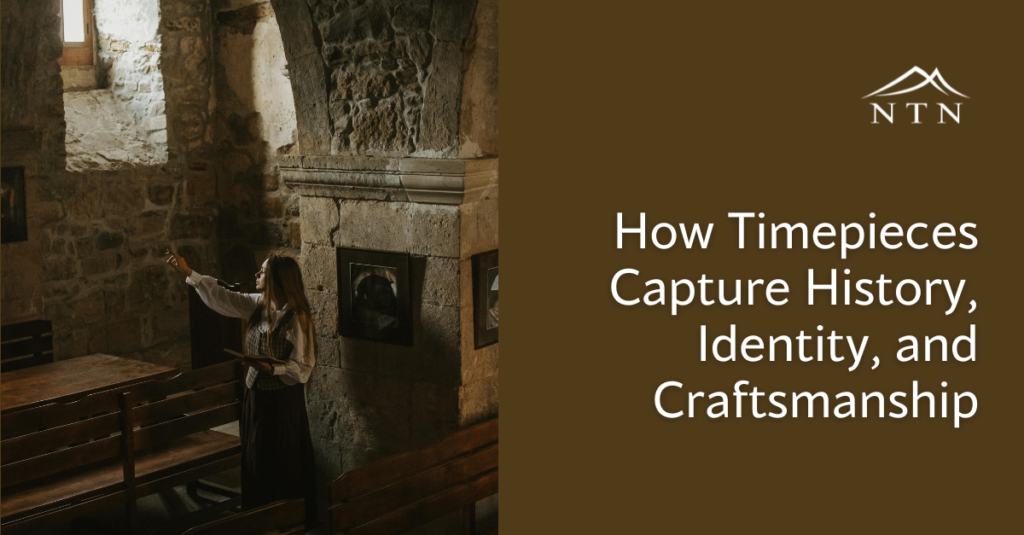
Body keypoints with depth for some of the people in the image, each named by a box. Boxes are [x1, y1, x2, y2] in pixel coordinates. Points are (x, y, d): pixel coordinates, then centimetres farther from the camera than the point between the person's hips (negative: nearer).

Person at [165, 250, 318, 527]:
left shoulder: (297, 318, -19)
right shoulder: (259, 305, 1)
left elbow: (303, 368, -18)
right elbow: (222, 298, 8)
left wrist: (272, 369, -30)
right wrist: (188, 273, 7)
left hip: (283, 401, -7)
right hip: (256, 396, 7)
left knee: (282, 467, 2)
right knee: (254, 463, 16)